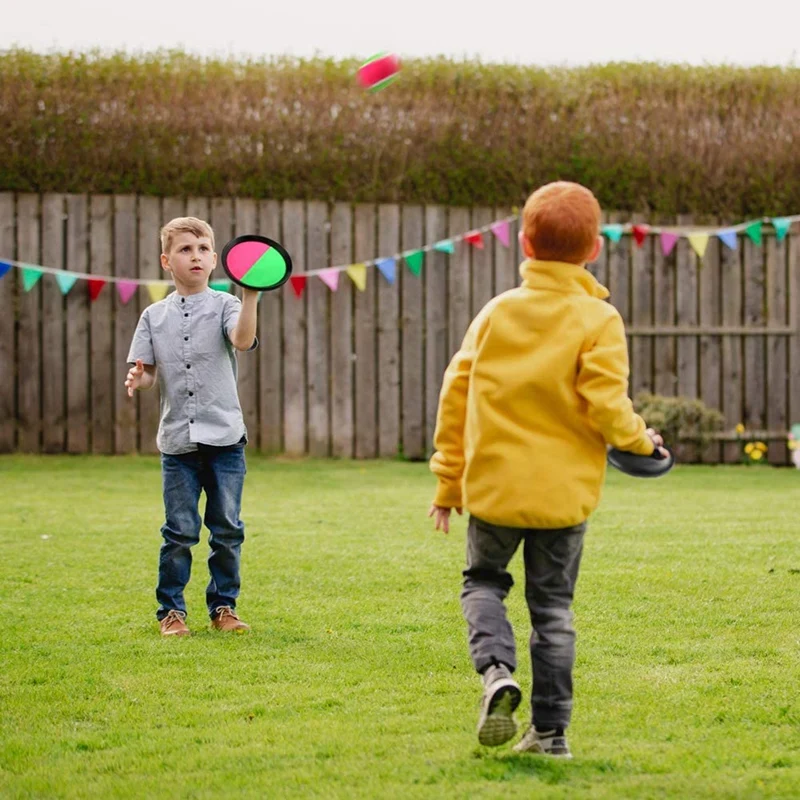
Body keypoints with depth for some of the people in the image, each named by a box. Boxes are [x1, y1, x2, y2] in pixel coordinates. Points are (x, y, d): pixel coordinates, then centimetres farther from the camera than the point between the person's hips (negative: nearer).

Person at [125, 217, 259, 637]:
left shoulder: (224, 305, 1)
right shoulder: (155, 316, 8)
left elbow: (243, 340, -19)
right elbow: (149, 371, 9)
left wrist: (250, 295, -31)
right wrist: (138, 378, -14)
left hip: (224, 438, -1)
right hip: (177, 440, 1)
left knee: (227, 529, 5)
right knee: (179, 531, 1)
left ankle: (223, 606, 17)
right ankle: (171, 610, 11)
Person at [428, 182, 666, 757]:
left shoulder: (497, 311, 2)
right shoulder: (598, 321, -7)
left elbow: (456, 393, 4)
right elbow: (605, 405, -16)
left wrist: (448, 480, 12)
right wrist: (640, 440, 6)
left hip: (493, 486, 1)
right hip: (563, 491, -1)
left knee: (484, 581, 19)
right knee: (552, 604, 10)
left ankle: (497, 671, -9)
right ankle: (550, 730, 10)